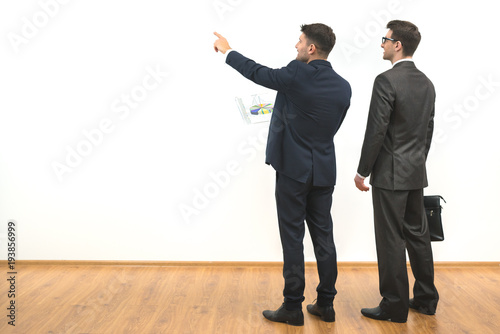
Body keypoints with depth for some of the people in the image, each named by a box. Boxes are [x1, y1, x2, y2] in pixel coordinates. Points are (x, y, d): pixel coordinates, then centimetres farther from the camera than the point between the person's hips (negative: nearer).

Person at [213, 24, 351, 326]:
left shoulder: (297, 74, -14)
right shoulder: (343, 87, 4)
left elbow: (258, 73, 0)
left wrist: (227, 51, 18)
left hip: (293, 169, -6)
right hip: (324, 171, 6)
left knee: (293, 238, 1)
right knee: (323, 236, 11)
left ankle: (293, 308, 10)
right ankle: (326, 304, 20)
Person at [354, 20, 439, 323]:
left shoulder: (387, 81, -15)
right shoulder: (426, 83, 10)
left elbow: (376, 131, -17)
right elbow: (428, 130, 15)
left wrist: (363, 172, -9)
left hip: (390, 173, -8)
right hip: (416, 173, 8)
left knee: (391, 240, 0)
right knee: (417, 234, 16)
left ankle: (395, 306, 10)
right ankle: (426, 298, 27)